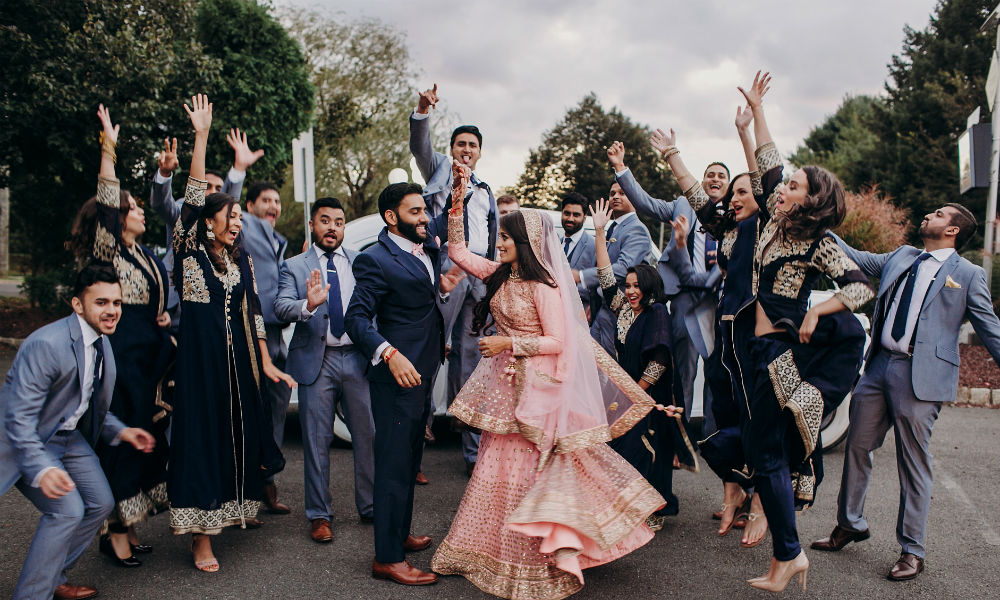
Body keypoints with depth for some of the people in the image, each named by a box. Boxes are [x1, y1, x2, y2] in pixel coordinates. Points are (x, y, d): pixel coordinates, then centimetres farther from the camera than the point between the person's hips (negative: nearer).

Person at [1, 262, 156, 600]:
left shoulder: (102, 342, -1)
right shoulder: (45, 345, -29)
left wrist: (119, 431, 0)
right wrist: (41, 469, -43)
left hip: (69, 437, 9)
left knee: (101, 504, 9)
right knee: (68, 509, -20)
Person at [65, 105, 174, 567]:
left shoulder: (145, 255, 15)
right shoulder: (106, 252, -8)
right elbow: (106, 201, -22)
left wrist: (163, 315, 6)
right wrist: (109, 146, -23)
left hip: (152, 361, 8)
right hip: (123, 360, -8)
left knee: (148, 438, 11)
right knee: (122, 440, -4)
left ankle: (129, 528, 24)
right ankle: (115, 532, 9)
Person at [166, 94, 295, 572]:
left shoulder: (240, 259, 11)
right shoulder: (190, 251, -2)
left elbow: (253, 310, 10)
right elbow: (193, 199, -13)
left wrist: (266, 362, 6)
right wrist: (201, 136, -17)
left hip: (238, 356, 5)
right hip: (200, 354, -5)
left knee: (236, 433, 9)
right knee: (201, 434, -2)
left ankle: (230, 507, 25)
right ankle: (200, 534, 4)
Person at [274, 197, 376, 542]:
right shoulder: (294, 266, 6)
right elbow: (281, 308, -10)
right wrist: (308, 305, -29)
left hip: (358, 358, 1)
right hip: (316, 361, -1)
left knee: (368, 436, 7)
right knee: (317, 442, 6)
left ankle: (370, 507, 24)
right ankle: (319, 516, 19)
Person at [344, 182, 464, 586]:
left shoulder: (429, 246, 8)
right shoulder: (376, 260, -16)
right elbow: (356, 318, -20)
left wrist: (442, 284, 11)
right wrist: (390, 354, -33)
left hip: (423, 372, 9)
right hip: (399, 374, -9)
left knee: (409, 460, 20)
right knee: (394, 464, -2)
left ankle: (399, 534, 35)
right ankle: (388, 558, 8)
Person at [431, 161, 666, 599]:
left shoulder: (543, 286, -15)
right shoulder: (499, 277, 6)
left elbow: (558, 341, -17)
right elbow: (457, 250, 10)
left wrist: (509, 343, -19)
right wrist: (458, 199, 4)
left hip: (535, 388, -7)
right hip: (505, 384, 7)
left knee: (521, 469, 1)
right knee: (497, 464, 14)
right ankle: (488, 551, 29)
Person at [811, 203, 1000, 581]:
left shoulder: (968, 275, 1)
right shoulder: (900, 257, 15)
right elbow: (854, 260, 19)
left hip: (921, 376, -5)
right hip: (878, 367, 5)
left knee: (913, 463, 1)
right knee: (857, 447, 11)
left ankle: (912, 550, 16)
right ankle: (850, 525, 30)